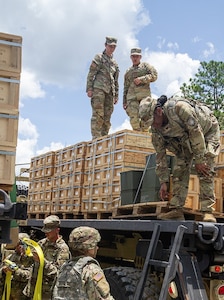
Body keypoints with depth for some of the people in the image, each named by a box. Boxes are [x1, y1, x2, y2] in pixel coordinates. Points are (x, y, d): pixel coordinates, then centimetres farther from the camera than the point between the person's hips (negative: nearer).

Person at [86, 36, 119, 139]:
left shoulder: (115, 63, 24)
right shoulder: (99, 57, 7)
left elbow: (116, 81, 24)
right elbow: (91, 73, -2)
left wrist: (116, 95, 16)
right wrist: (89, 88, -12)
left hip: (110, 92, 6)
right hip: (98, 89, -6)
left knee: (107, 117, 2)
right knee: (98, 115, -13)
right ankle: (96, 138, -16)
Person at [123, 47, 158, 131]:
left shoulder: (145, 66, 18)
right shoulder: (128, 72, 27)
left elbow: (154, 75, 2)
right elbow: (126, 88, 25)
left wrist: (141, 79, -8)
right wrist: (124, 102, 17)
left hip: (144, 95, -2)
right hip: (132, 96, 2)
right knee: (134, 116, -15)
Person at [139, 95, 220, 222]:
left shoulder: (179, 107, -39)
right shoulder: (156, 130, -16)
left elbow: (196, 132, -34)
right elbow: (160, 155, -7)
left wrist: (199, 160, -29)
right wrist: (164, 182, -7)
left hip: (207, 131, -6)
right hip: (185, 139, 6)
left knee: (205, 170, -18)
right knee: (180, 170, -8)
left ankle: (208, 211, -20)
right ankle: (176, 209, -8)